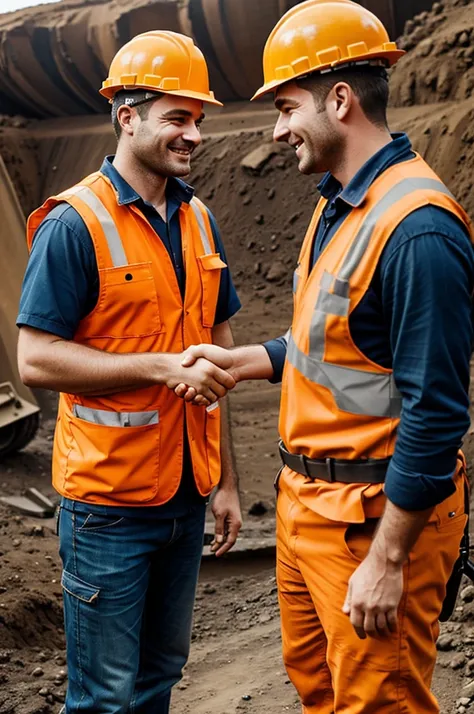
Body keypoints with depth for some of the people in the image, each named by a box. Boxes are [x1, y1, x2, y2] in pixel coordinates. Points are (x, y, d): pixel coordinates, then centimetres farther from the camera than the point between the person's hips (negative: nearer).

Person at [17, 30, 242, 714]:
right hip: (110, 499, -6)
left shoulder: (198, 220, 8)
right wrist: (163, 367, -21)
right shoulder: (74, 224, -13)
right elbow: (36, 359, -16)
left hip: (187, 494, 6)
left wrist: (227, 479, 11)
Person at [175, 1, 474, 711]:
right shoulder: (338, 206, 9)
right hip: (307, 498, 9)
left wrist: (387, 561, -21)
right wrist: (237, 360, 8)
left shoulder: (417, 227, -23)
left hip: (377, 515, -9)